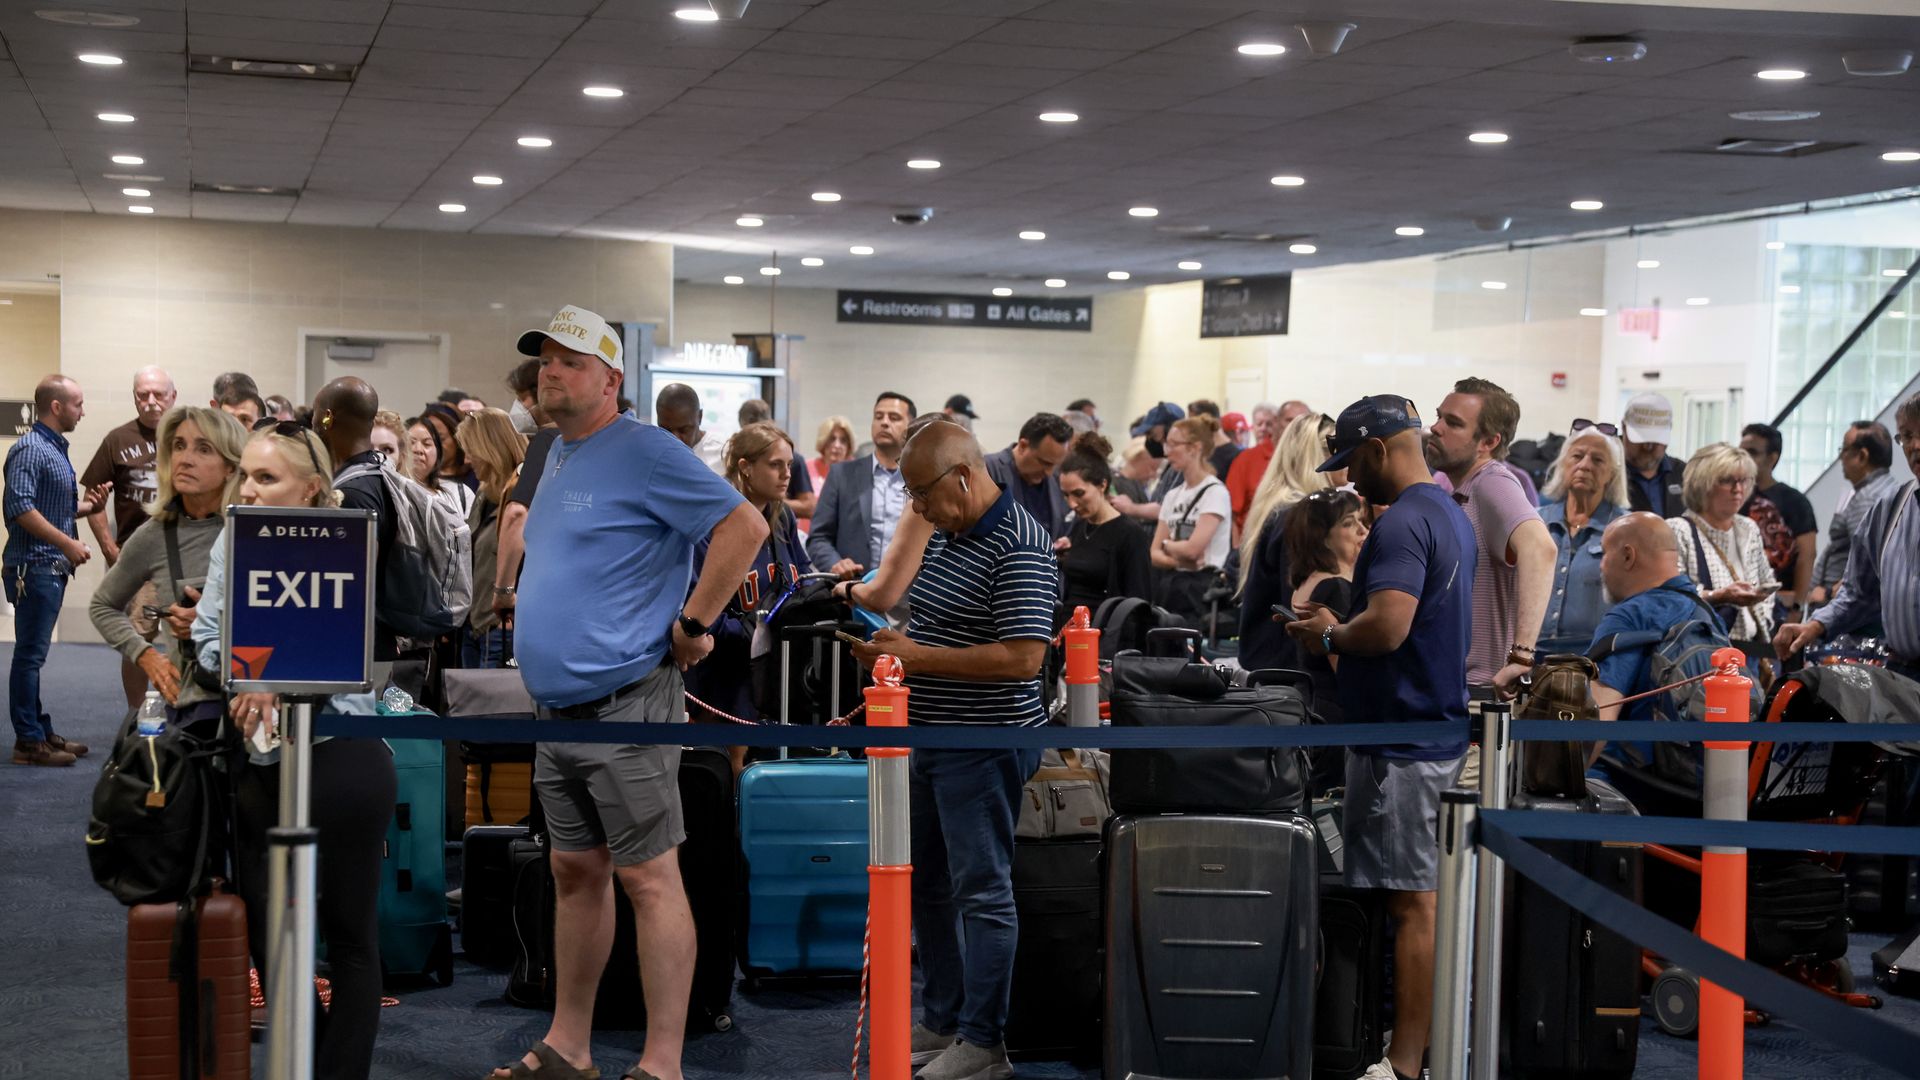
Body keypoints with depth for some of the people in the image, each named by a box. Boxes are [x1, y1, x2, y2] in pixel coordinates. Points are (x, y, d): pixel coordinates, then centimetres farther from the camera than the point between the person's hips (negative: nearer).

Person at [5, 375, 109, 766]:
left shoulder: (56, 449, 16)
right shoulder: (30, 449, -14)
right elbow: (21, 508, -23)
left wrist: (91, 506, 6)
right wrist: (67, 543, -21)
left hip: (53, 568, 9)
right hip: (34, 568, -9)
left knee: (35, 654, 15)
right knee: (30, 655, -4)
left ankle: (41, 731, 22)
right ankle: (28, 742, 0)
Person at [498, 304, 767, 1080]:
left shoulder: (643, 452, -12)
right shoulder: (558, 454, 16)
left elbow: (744, 527, -19)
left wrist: (693, 625, -16)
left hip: (624, 711, -9)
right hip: (555, 713, 9)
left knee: (648, 878, -5)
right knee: (576, 874, 15)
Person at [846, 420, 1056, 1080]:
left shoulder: (1019, 548, -19)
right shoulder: (945, 534, 11)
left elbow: (1023, 656, -25)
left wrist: (919, 657, -22)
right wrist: (895, 642, 5)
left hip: (984, 747, -10)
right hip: (931, 740, 10)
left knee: (981, 890, -2)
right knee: (928, 885, 16)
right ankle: (941, 1023, 29)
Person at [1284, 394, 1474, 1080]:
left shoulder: (1402, 522, -18)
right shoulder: (1451, 513, 16)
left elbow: (1387, 627, -29)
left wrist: (1328, 636, -11)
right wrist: (1340, 629, 17)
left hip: (1401, 737, -10)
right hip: (1439, 730, 10)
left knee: (1410, 902, -7)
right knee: (1419, 898, 15)